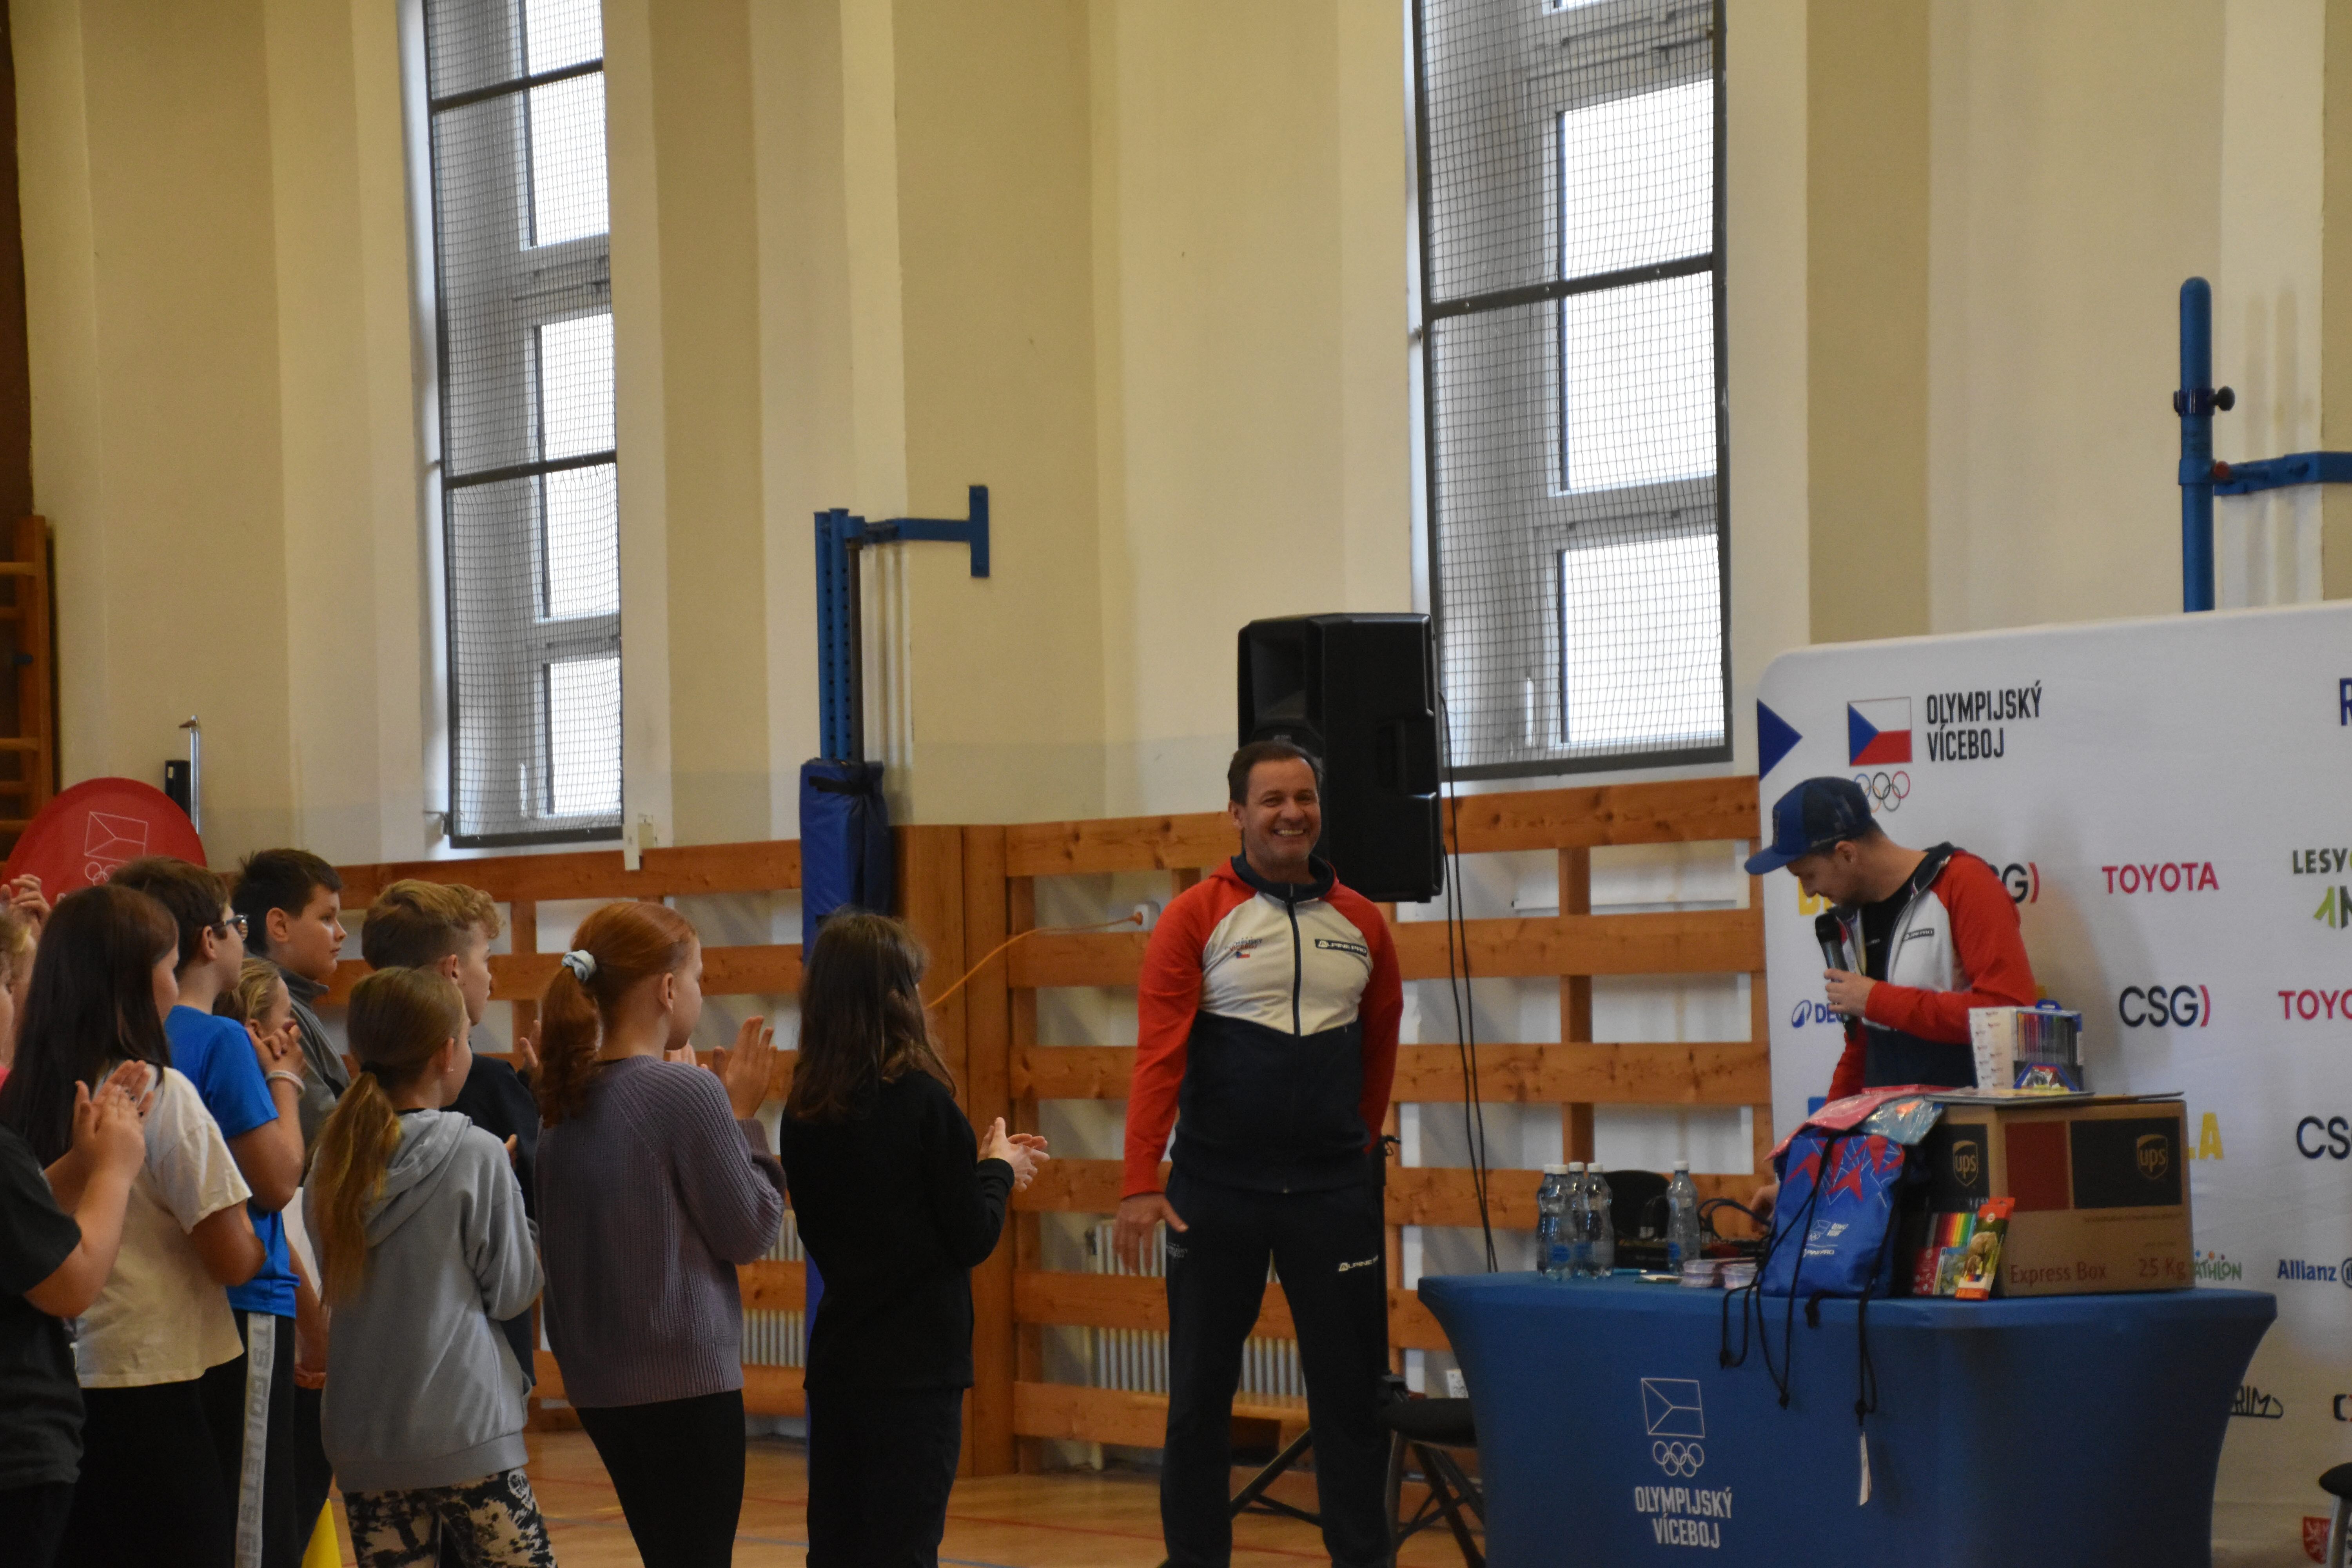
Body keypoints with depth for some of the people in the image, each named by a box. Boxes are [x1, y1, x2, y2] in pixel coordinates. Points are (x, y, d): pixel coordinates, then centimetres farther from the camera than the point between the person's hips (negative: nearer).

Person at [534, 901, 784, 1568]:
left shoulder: (568, 1099, 7)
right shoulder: (687, 1092, -15)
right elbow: (748, 1232, -10)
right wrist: (744, 1118, 0)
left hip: (596, 1379, 8)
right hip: (683, 1377, -8)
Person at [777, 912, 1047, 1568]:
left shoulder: (804, 1110, 4)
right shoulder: (921, 1099, -14)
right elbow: (972, 1238, -10)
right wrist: (998, 1167, 9)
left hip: (836, 1361, 6)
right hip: (917, 1366, -6)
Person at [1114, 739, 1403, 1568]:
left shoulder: (1360, 924, 7)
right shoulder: (1196, 918, -3)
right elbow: (1159, 1053, -9)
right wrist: (1141, 1183, -16)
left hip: (1332, 1189, 2)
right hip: (1219, 1189, -2)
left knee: (1350, 1388, 5)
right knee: (1200, 1390, 5)